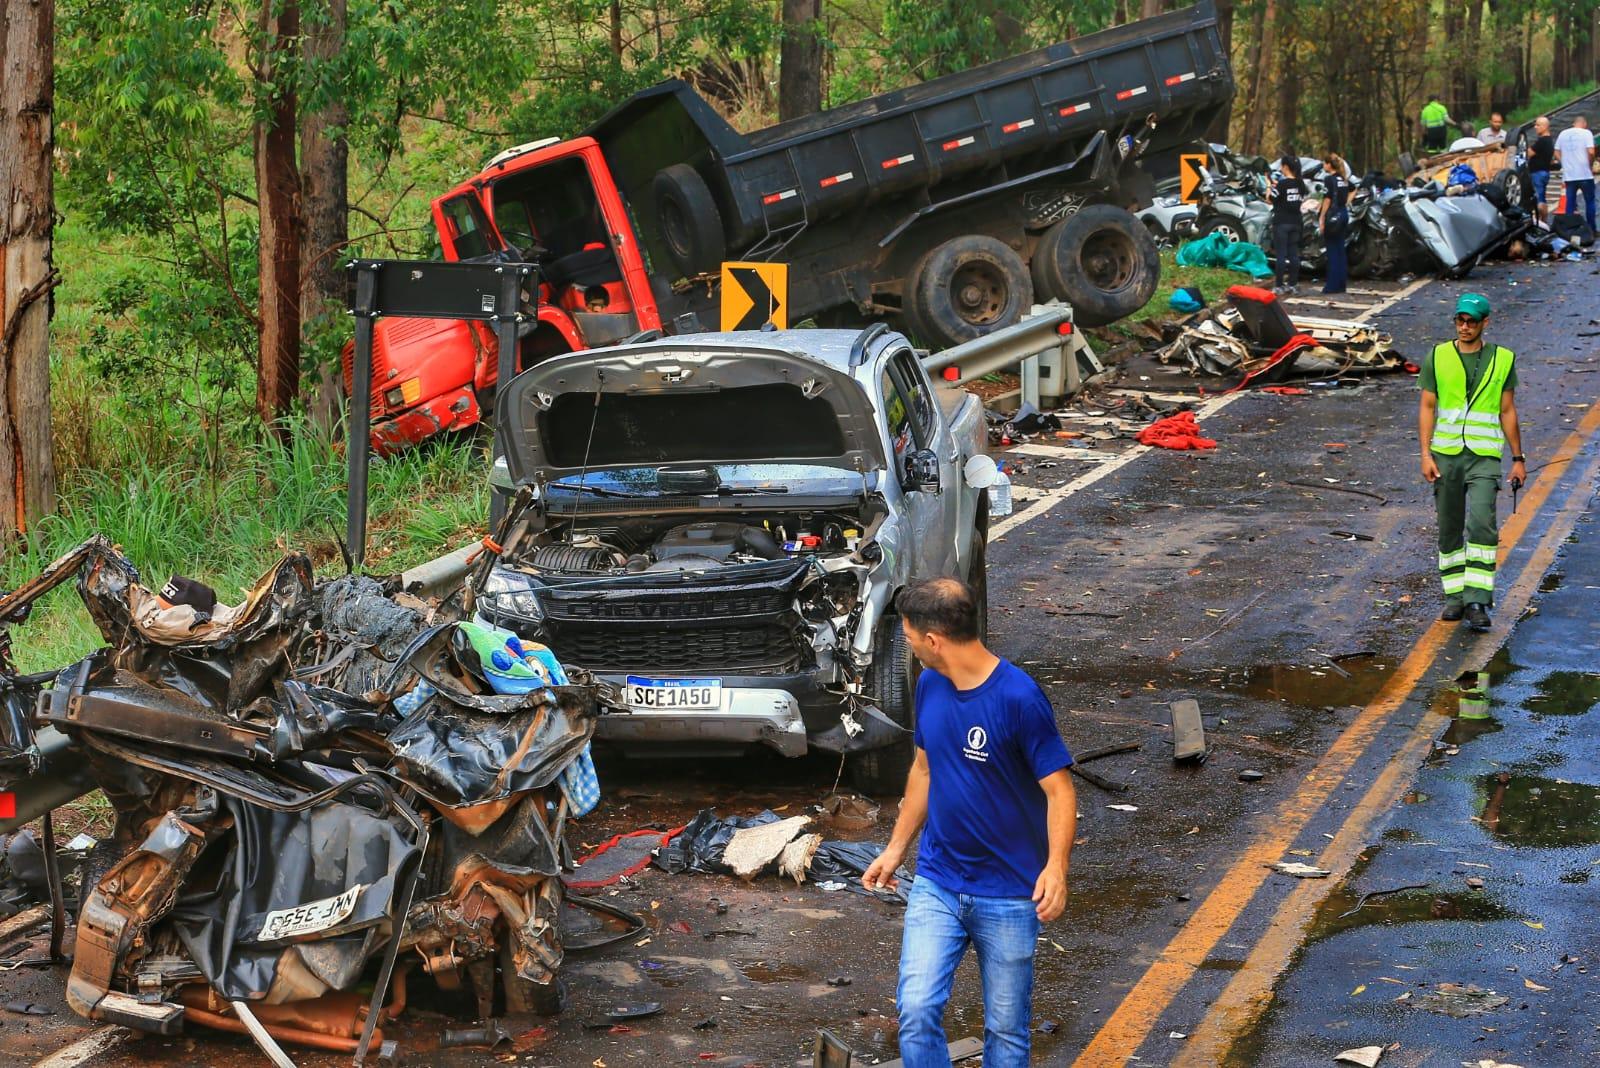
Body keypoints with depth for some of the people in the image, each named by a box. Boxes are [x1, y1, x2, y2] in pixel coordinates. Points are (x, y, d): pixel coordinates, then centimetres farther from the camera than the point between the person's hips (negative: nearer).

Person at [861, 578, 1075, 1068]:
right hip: (936, 885, 5)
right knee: (916, 1010, -9)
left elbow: (1059, 789, -16)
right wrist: (896, 848, 17)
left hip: (1009, 894, -4)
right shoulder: (930, 686, 2)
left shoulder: (1019, 697, -18)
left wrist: (1056, 867, -29)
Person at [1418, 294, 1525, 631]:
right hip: (1445, 454, 2)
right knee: (1449, 529, 6)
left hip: (1485, 456, -2)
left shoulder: (1502, 360, 5)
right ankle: (1455, 597, 18)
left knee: (1481, 523, -17)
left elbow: (1508, 411, 10)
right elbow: (1427, 408, 5)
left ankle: (1478, 601, -18)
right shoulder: (1437, 357, 5)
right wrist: (1425, 454, -4)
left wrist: (1518, 458, 9)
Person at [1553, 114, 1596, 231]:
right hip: (1585, 174, -4)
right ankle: (1591, 229, 6)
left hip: (1569, 175, 4)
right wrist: (1591, 166, -1)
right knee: (1590, 202, 6)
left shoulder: (1563, 134, 10)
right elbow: (1591, 152, -15)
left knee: (1570, 203, 9)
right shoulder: (1586, 133, -5)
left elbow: (1557, 153, 9)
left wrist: (1565, 164, 14)